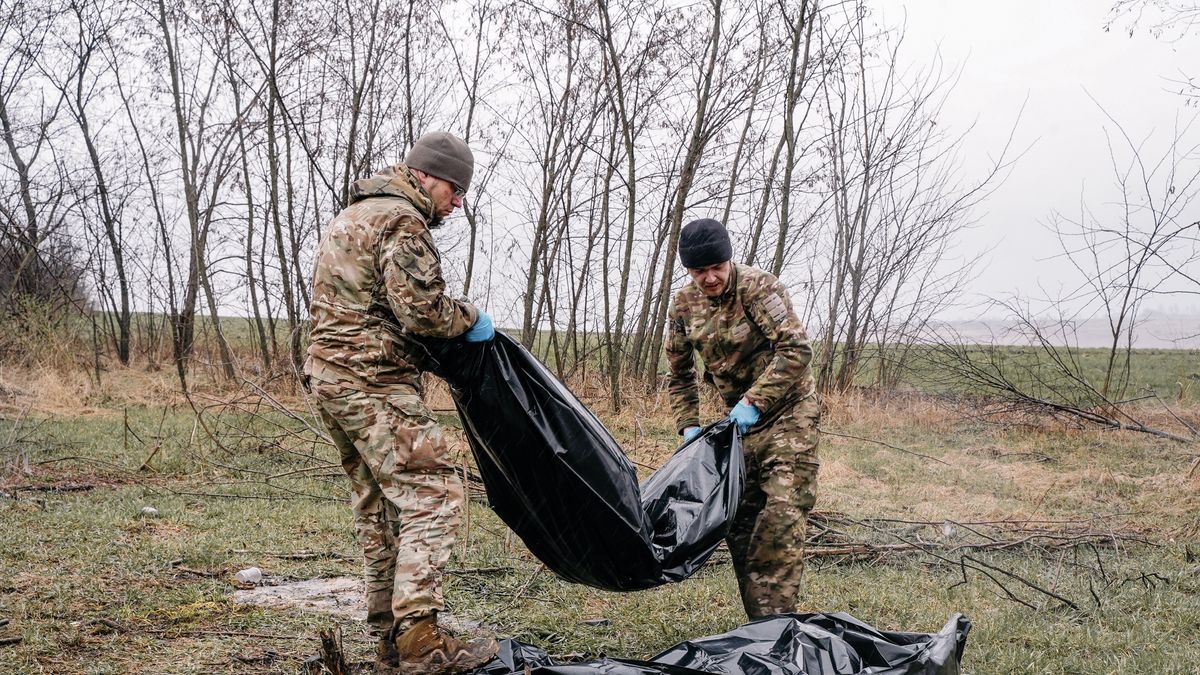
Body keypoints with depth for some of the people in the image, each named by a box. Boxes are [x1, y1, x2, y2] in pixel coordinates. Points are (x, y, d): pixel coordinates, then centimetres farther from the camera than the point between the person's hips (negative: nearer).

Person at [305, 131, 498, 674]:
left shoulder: (353, 216, 23)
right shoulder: (401, 221, -11)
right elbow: (422, 309, -19)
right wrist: (470, 319, -1)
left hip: (330, 378, 11)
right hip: (374, 384, -11)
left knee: (378, 506, 13)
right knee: (432, 496, -12)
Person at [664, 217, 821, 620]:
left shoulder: (759, 288, -18)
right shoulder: (684, 304, 0)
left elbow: (797, 350, -26)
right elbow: (679, 372, 12)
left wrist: (754, 402, -28)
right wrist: (688, 426, 2)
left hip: (787, 410, -6)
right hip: (740, 419, 7)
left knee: (781, 517, -16)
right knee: (740, 519, 7)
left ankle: (775, 620, -12)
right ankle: (758, 622, 16)